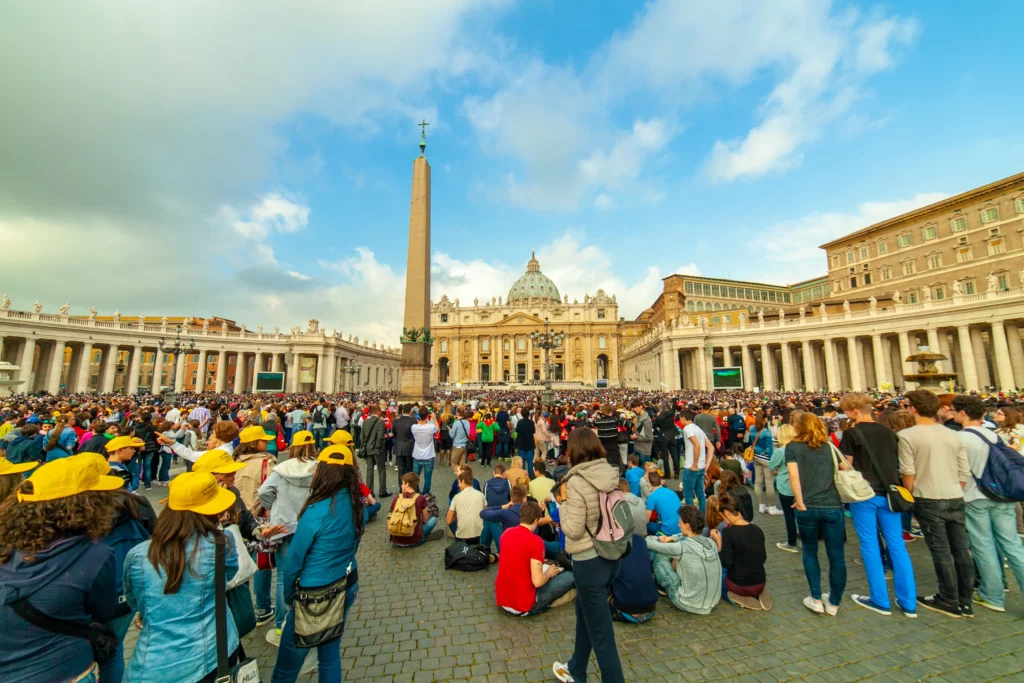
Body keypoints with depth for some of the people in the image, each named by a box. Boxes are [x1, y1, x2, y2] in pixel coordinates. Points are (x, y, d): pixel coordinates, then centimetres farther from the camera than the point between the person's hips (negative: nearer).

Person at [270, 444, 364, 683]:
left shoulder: (317, 511, -25)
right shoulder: (356, 504, -7)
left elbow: (294, 560, -13)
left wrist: (288, 594, 3)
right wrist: (340, 570, 17)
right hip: (347, 586, 6)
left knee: (289, 660, 18)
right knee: (331, 655, 23)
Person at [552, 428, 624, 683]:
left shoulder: (577, 482, -24)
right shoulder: (612, 474, -4)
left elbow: (573, 530, -20)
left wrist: (563, 506, -6)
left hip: (589, 561, -8)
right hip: (611, 556, 8)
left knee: (600, 631, 11)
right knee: (585, 616, 28)